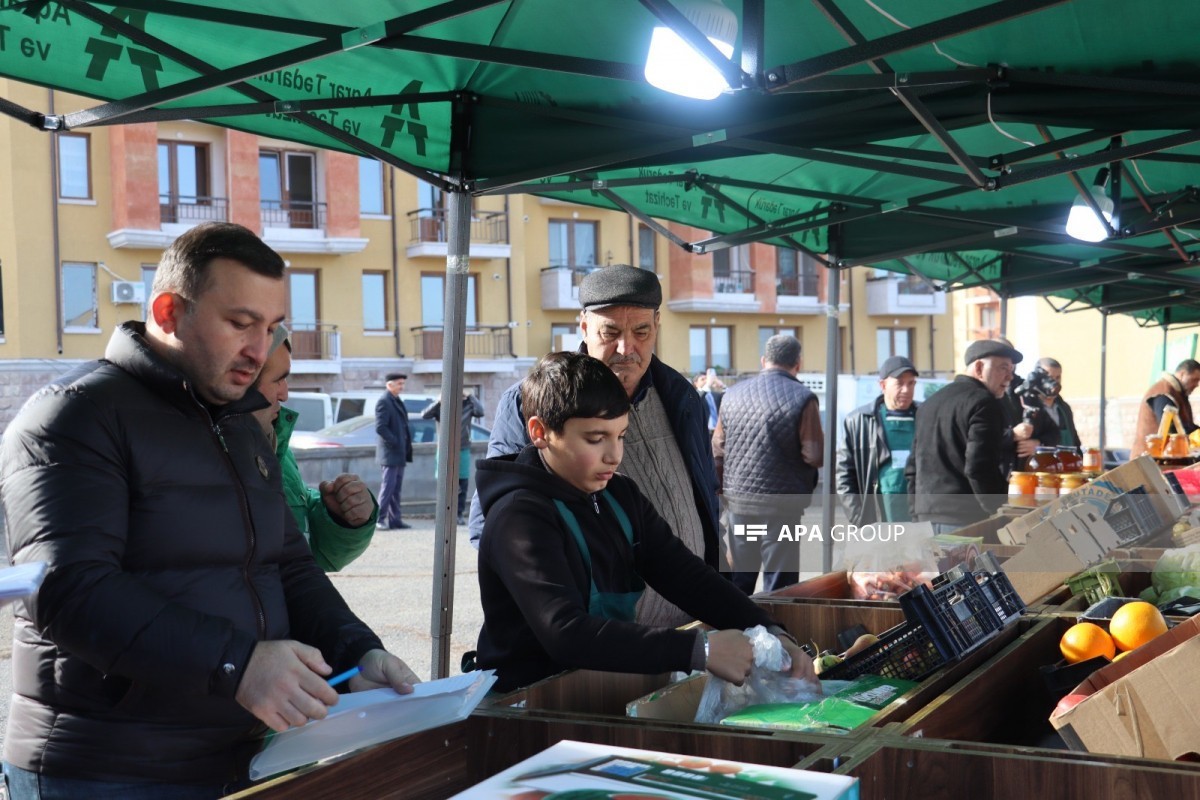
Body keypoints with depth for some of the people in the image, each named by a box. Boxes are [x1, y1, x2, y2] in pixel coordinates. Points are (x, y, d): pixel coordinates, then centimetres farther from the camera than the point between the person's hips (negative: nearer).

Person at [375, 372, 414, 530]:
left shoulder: (397, 401, 17)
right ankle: (380, 519, -3)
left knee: (396, 488, 10)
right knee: (388, 487, -8)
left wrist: (406, 445, 12)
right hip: (390, 453, -9)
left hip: (400, 453, 9)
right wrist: (394, 443, -17)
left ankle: (394, 519, 13)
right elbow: (380, 427, -19)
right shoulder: (384, 401, -12)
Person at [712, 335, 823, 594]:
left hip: (738, 501, 5)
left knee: (739, 581, 16)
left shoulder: (733, 394, 5)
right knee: (779, 584, 3)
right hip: (782, 503, -5)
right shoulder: (802, 398, -10)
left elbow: (718, 451, 9)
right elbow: (815, 456, -13)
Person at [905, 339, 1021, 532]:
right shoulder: (984, 403, -8)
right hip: (967, 518, -9)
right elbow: (980, 468, -19)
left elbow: (913, 467, 19)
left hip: (929, 516, 9)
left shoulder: (930, 403, 19)